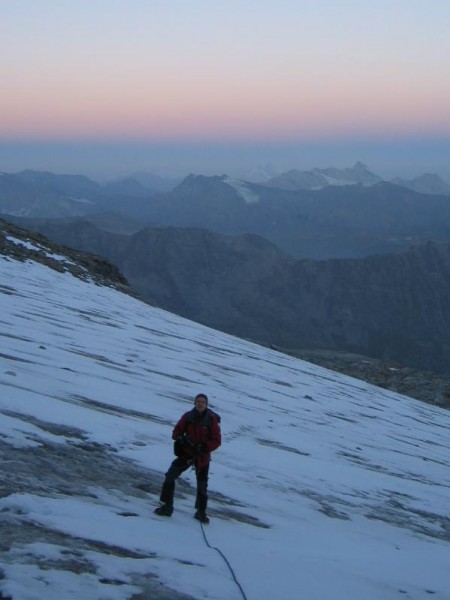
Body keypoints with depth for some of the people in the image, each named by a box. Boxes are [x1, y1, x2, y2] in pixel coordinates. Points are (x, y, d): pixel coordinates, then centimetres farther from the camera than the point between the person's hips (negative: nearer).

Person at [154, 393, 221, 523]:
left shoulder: (211, 419, -12)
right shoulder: (188, 416, -6)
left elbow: (217, 440, -10)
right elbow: (177, 431, 3)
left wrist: (204, 447, -25)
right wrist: (180, 438, -20)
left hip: (202, 457, -1)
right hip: (186, 453, 2)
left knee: (202, 485, 10)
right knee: (170, 476, -9)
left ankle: (201, 512, 29)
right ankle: (166, 506, 1)